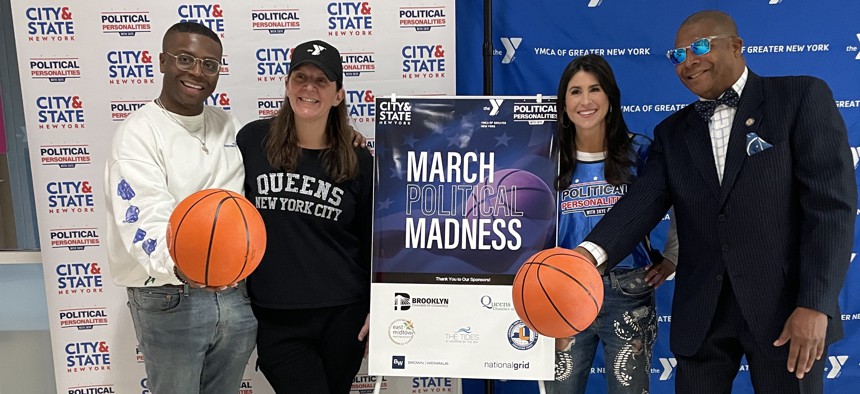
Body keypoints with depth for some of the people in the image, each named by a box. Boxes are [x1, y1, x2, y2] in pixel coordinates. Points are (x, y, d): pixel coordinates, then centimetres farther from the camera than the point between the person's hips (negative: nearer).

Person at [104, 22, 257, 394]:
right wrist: (177, 265, -46)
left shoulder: (229, 125, 8)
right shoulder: (138, 132, -11)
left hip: (236, 293, 6)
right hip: (169, 301, -5)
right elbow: (145, 219, -24)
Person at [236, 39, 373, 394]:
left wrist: (377, 309, 1)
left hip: (343, 315, 1)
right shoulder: (252, 140, -3)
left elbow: (373, 242, 5)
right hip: (275, 319, -1)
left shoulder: (359, 162, -1)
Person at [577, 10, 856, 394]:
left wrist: (815, 304, -16)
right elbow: (643, 201, -4)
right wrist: (590, 253, -23)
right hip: (701, 312, 4)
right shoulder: (672, 131, 11)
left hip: (785, 305, -3)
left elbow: (831, 203, -8)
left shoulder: (802, 97, 0)